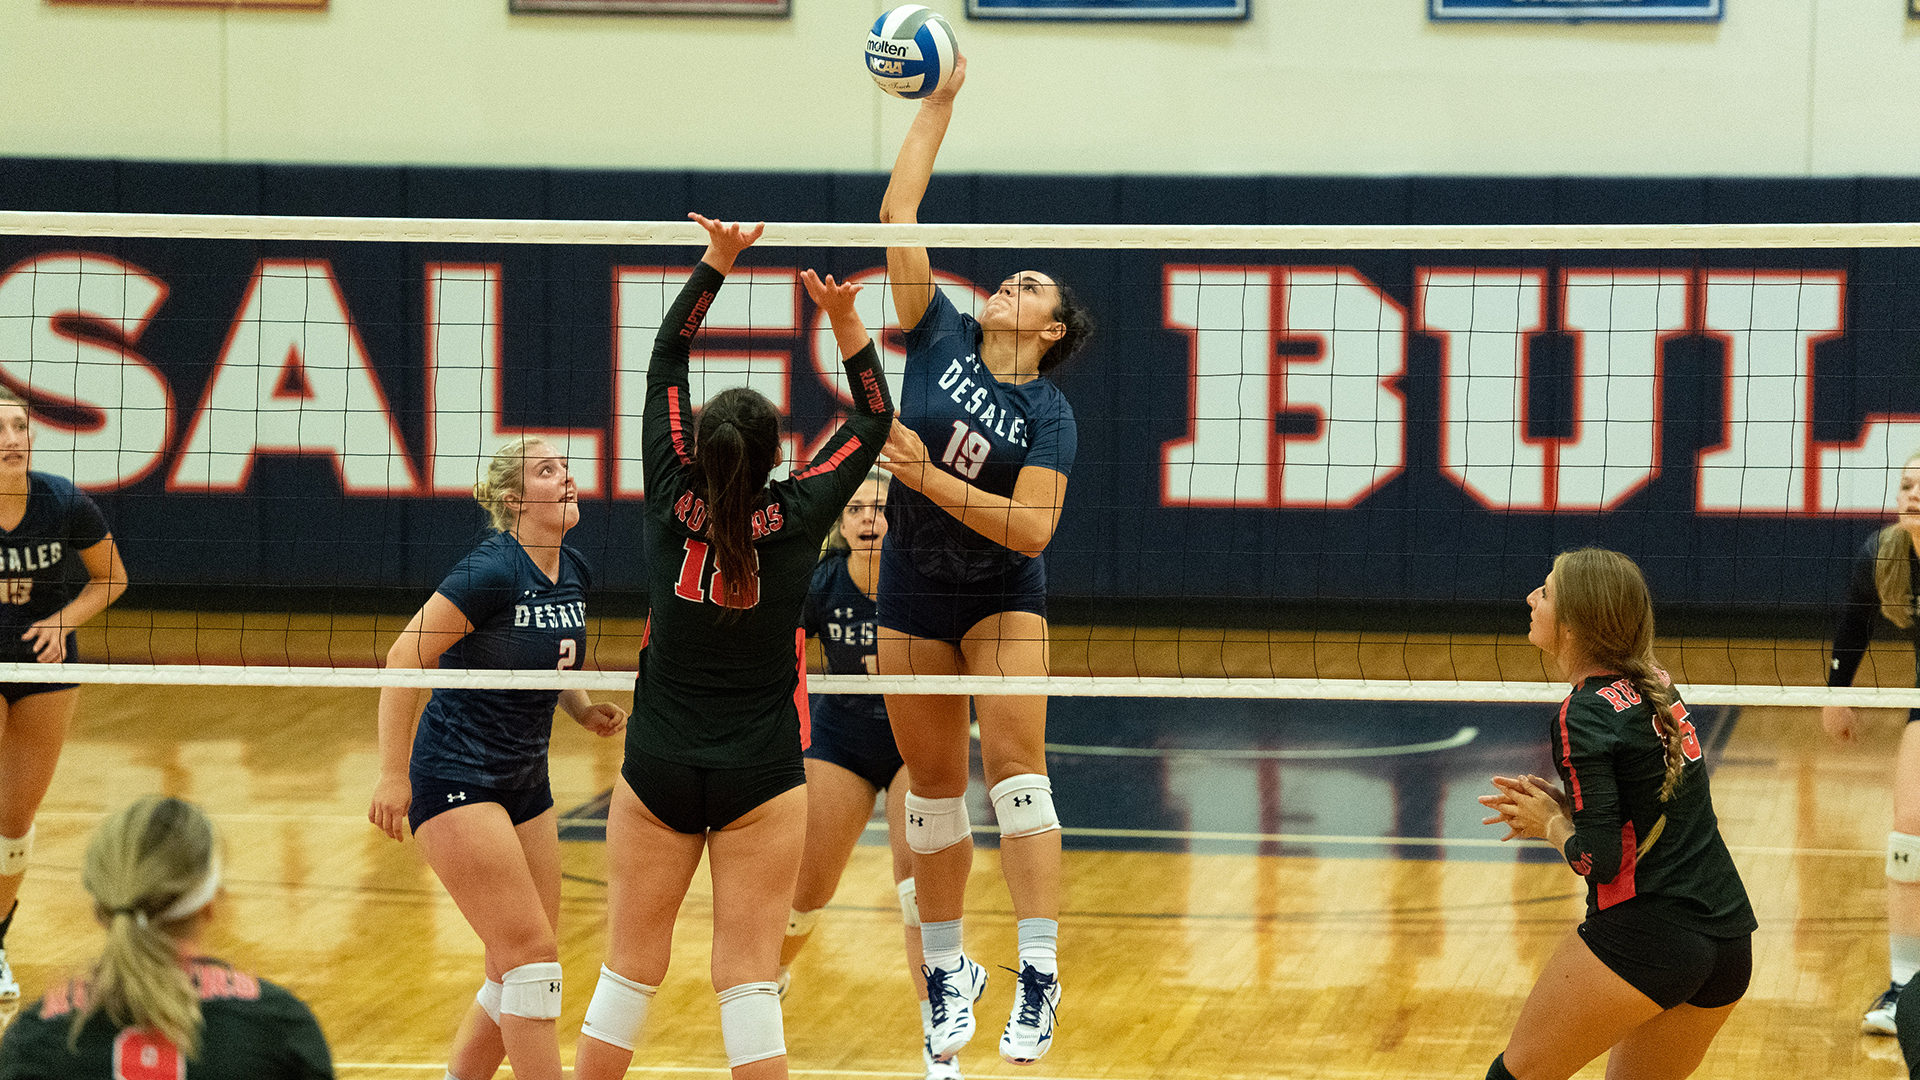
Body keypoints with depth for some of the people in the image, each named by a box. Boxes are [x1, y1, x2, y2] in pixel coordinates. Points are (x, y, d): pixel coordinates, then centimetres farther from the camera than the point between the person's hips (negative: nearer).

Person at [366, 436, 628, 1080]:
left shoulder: (574, 574, 5)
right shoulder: (494, 569, -18)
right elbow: (405, 658, -18)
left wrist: (583, 709, 3)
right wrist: (393, 774, -20)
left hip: (525, 780, 8)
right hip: (456, 779, -8)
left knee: (518, 975, 8)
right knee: (531, 953, -13)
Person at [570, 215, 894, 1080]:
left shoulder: (673, 502, -5)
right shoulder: (793, 519, -8)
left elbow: (667, 361, 5)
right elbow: (875, 420, 5)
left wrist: (717, 263, 5)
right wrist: (844, 322, -1)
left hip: (657, 773, 2)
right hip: (761, 780, -1)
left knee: (631, 967, 9)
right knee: (749, 978, -2)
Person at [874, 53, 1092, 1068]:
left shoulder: (1049, 413, -8)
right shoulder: (941, 338, -1)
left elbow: (1033, 528, -20)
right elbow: (898, 212, -5)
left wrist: (932, 480, -24)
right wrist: (938, 102, -8)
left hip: (1004, 599, -3)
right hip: (913, 594, 3)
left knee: (1014, 759, -17)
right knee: (933, 784, 8)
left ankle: (1038, 972, -20)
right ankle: (947, 971, 18)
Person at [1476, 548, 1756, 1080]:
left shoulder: (1584, 716, -13)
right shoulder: (1654, 687, 11)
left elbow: (1599, 860, -17)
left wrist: (1551, 826, 2)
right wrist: (1565, 804, 10)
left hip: (1646, 936, -8)